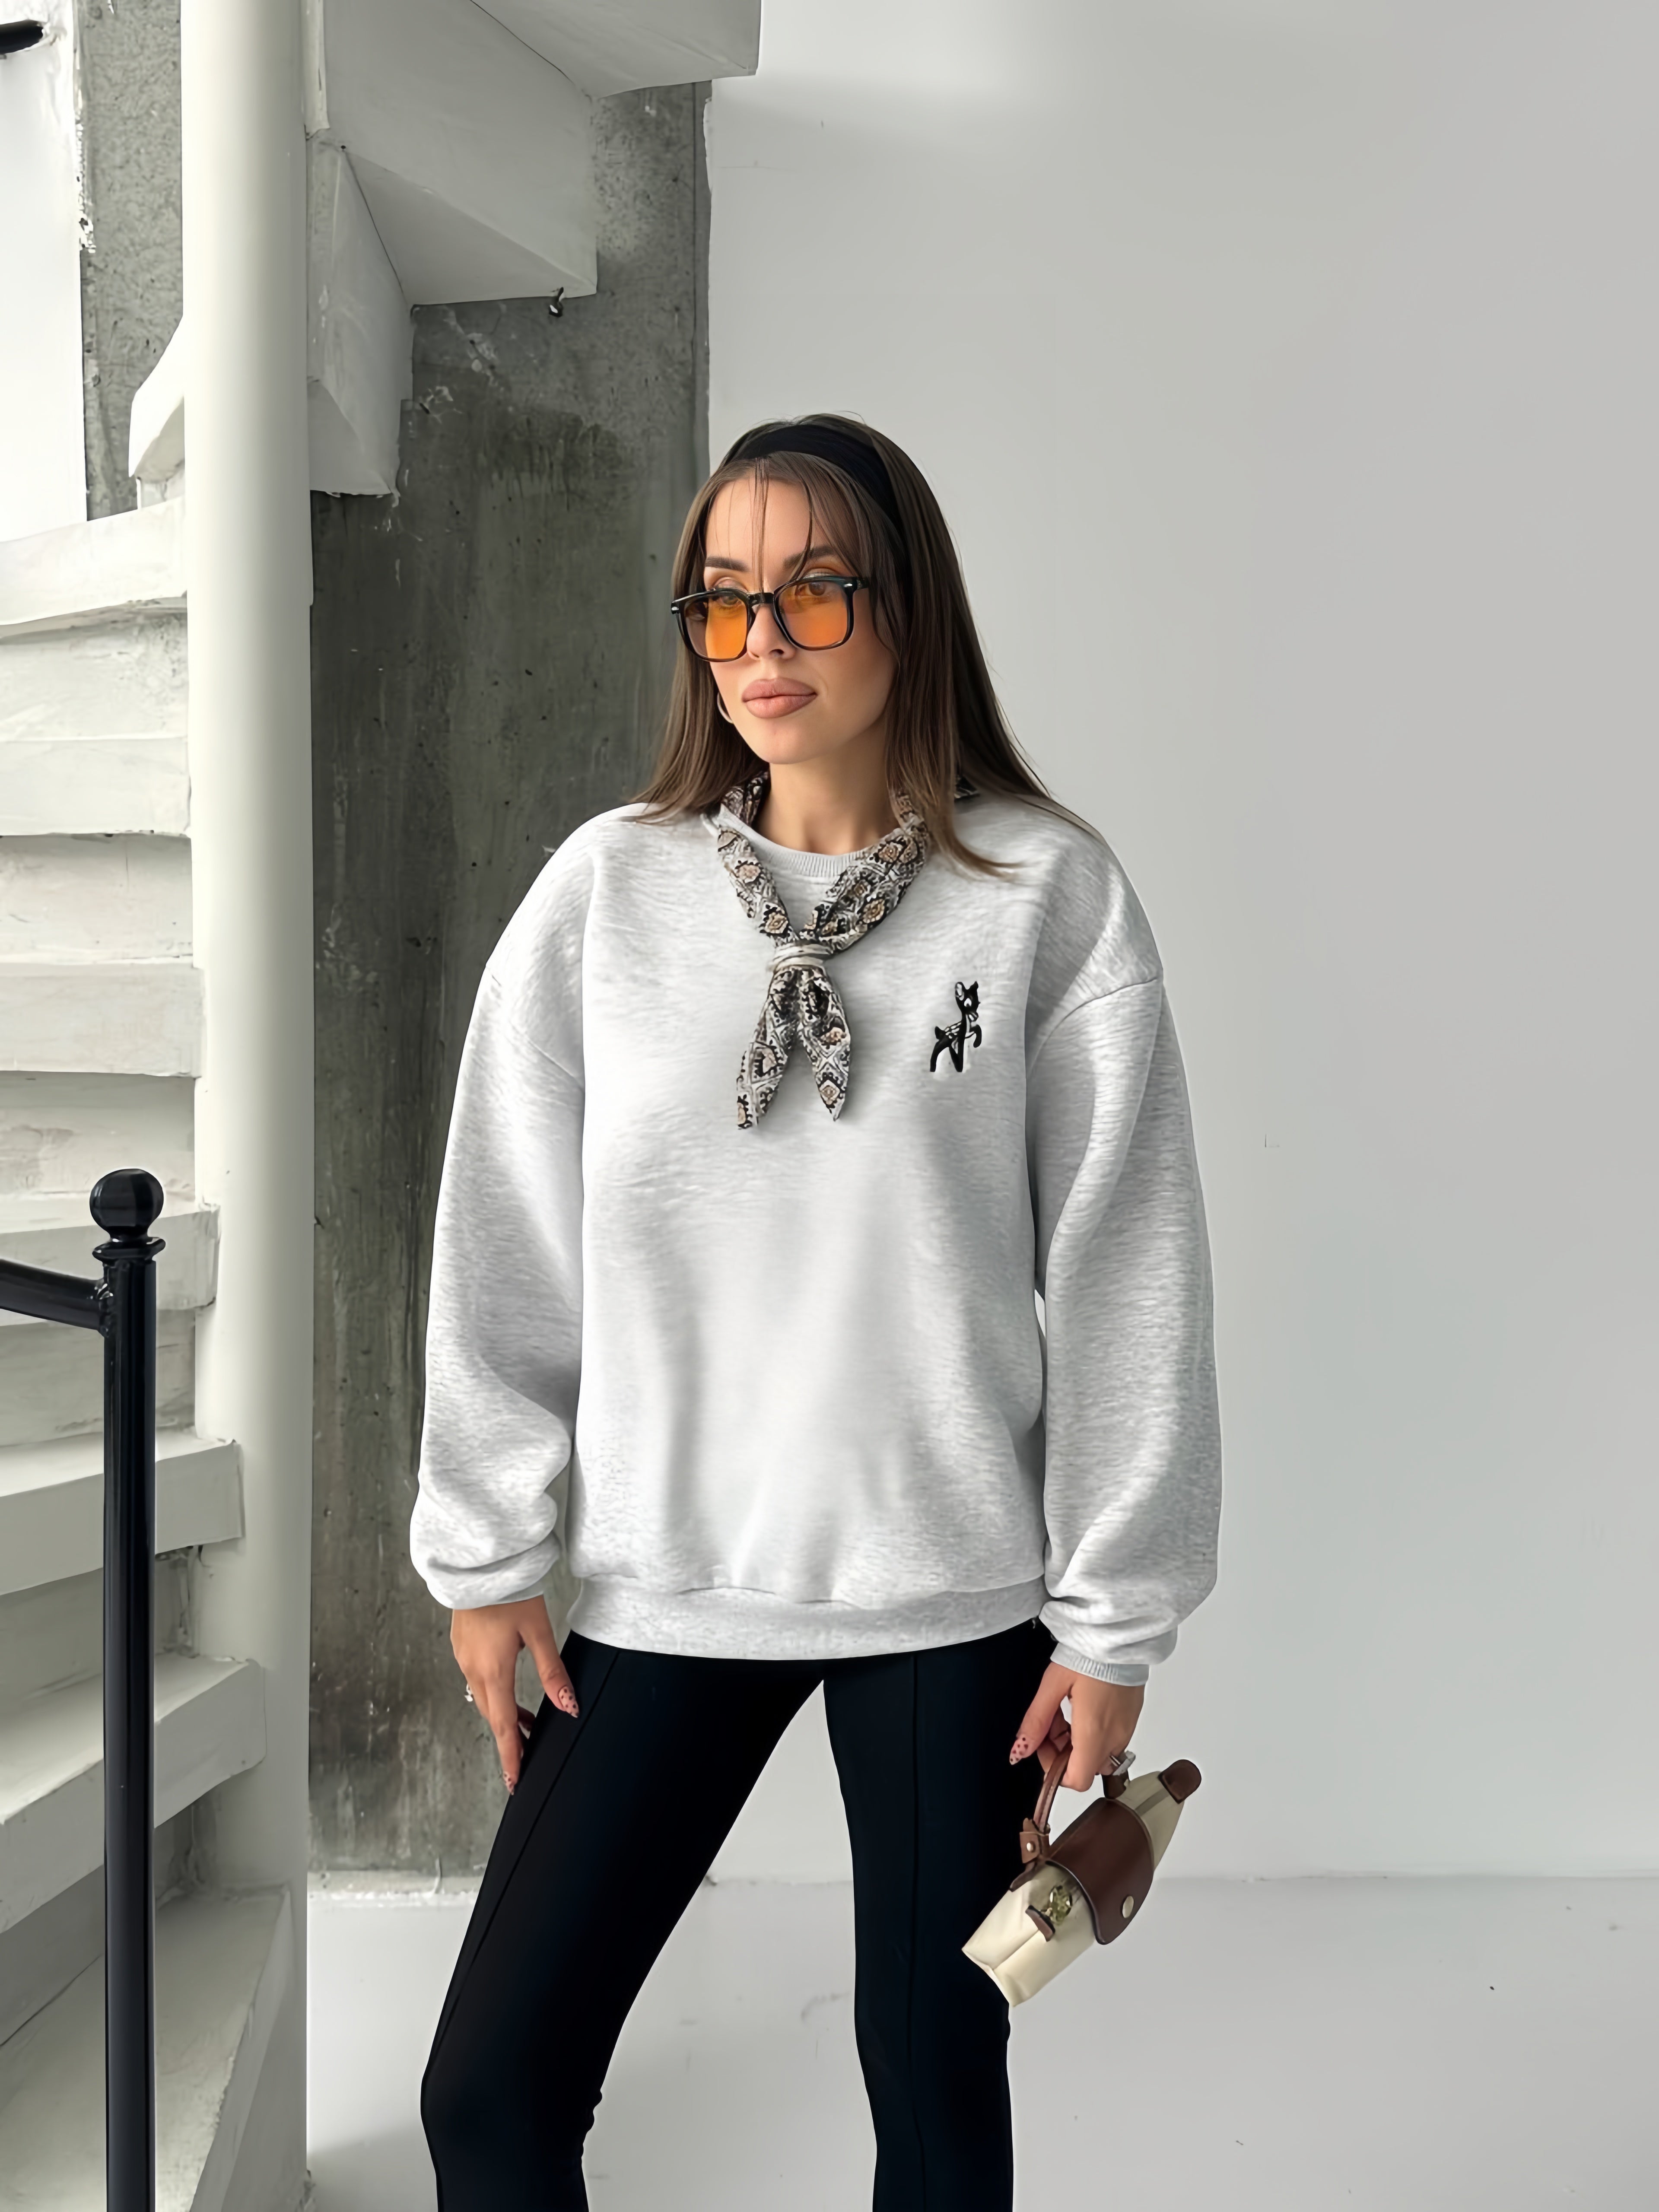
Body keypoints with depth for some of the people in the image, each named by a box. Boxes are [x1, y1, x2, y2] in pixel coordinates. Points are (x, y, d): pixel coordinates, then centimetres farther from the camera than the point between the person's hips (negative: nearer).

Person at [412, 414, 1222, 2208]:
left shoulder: (1047, 893, -4)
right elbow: (508, 1241, 3)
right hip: (658, 1583, 2)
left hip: (951, 1591, -1)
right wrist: (487, 1553, 3)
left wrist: (1113, 1616, -3)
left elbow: (1123, 1264, -4)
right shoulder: (609, 888, 0)